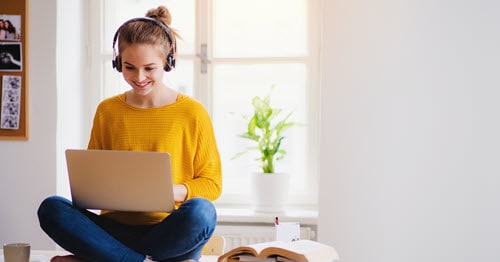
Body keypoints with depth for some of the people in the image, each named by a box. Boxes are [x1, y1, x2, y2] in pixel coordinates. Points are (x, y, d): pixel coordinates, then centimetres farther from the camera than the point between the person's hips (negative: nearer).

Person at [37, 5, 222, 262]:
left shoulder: (193, 113, 1)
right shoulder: (107, 111, 10)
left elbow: (212, 182, 2)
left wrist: (171, 191, -18)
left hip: (171, 232, -2)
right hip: (117, 229, 2)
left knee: (200, 211, -35)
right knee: (51, 208, -22)